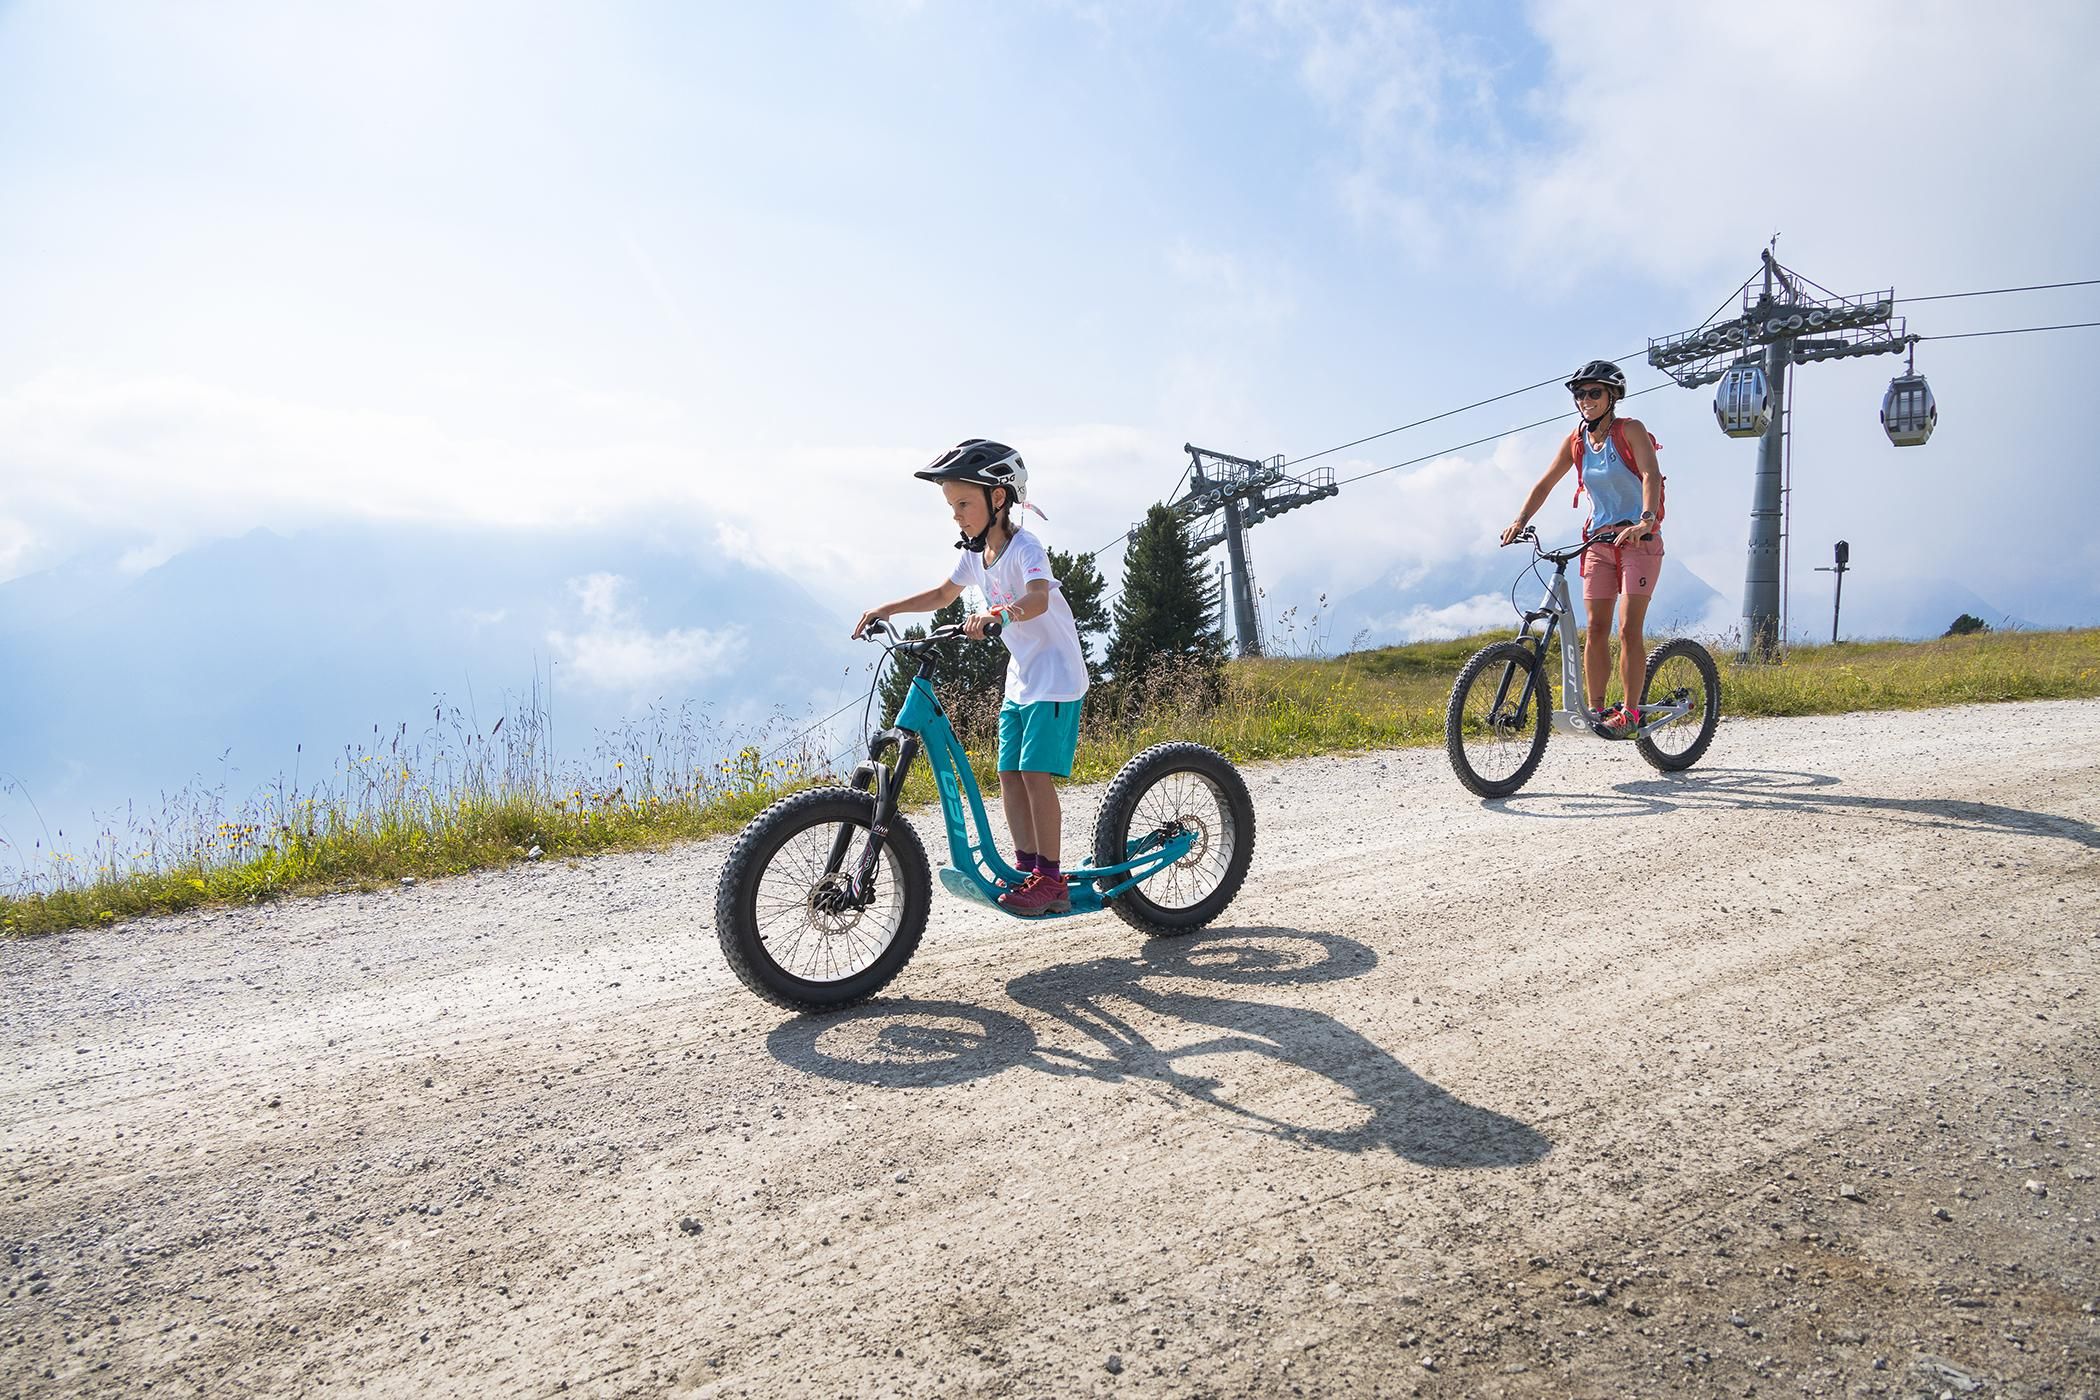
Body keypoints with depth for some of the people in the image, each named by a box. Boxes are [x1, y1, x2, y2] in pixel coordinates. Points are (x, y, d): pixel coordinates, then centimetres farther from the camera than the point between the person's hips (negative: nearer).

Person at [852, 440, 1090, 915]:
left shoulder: (1024, 548, -19)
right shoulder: (974, 554, 7)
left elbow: (1039, 598, -38)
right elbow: (943, 594, 22)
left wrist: (996, 615, -56)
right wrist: (888, 608, 11)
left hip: (1056, 676, -8)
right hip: (1020, 678, 8)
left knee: (1035, 773, -14)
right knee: (1009, 774, 4)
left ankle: (1051, 878, -7)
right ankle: (1026, 867, 11)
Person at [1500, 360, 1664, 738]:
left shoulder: (1630, 430, -9)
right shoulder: (1576, 441, 6)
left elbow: (1650, 475, -22)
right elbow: (1546, 483, 6)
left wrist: (1645, 520, -38)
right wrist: (1520, 520, -9)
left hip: (1638, 540, -5)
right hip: (1599, 541, 5)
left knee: (1628, 629, -11)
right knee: (1594, 629, 0)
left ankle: (1630, 712, -5)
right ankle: (1597, 710, 6)